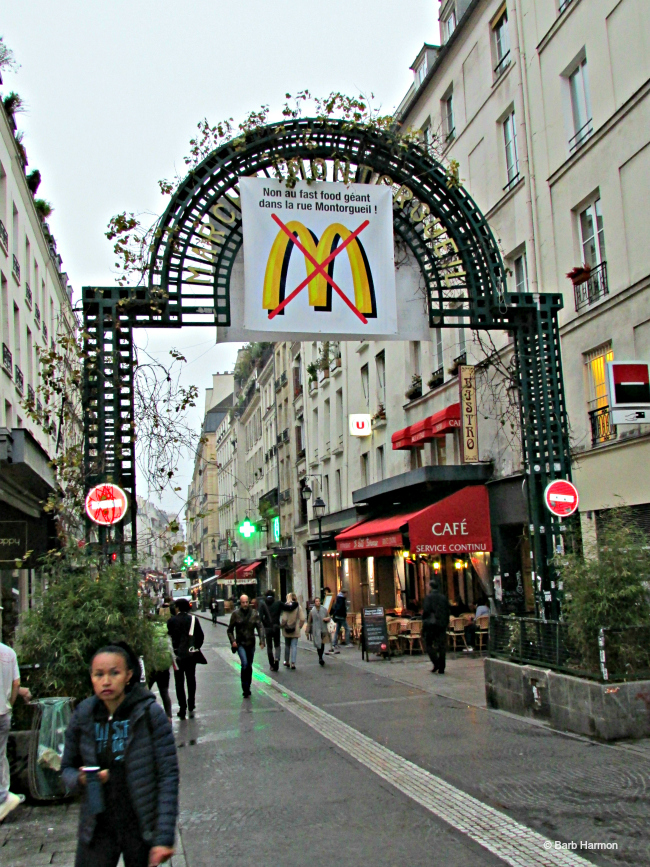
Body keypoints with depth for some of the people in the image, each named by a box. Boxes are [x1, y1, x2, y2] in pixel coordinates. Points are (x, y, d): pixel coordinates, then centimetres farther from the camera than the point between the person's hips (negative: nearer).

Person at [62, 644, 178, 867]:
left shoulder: (150, 714, -11)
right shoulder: (83, 717, -2)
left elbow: (168, 775, -11)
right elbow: (67, 767, 11)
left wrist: (164, 838, -16)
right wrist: (81, 779, -13)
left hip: (142, 829, -2)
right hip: (98, 830, 2)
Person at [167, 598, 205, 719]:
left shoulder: (171, 621, -8)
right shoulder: (193, 619, -3)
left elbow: (169, 637, -5)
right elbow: (200, 636, -1)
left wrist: (173, 650, 7)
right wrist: (196, 647, 10)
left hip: (178, 655, -2)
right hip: (191, 654, 2)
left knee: (179, 682, 5)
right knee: (191, 681, 13)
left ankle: (182, 709, 2)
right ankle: (191, 708, 13)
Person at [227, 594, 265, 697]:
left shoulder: (254, 613, -1)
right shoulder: (235, 614, -4)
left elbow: (259, 627, -3)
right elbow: (230, 630, 3)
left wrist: (261, 640, -16)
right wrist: (232, 641, -10)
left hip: (251, 643, 3)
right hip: (240, 643, -3)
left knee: (249, 666, 12)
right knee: (245, 664, -19)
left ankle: (247, 688, 27)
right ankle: (245, 688, -11)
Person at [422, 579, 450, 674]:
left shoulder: (428, 597, -7)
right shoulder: (443, 597, 8)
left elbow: (426, 610, -13)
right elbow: (447, 612, 10)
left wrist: (424, 621, 1)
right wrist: (446, 623, 16)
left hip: (431, 624, -4)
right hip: (442, 624, 4)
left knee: (428, 644, 7)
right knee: (442, 646, 6)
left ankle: (436, 663, -10)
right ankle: (441, 668, 5)